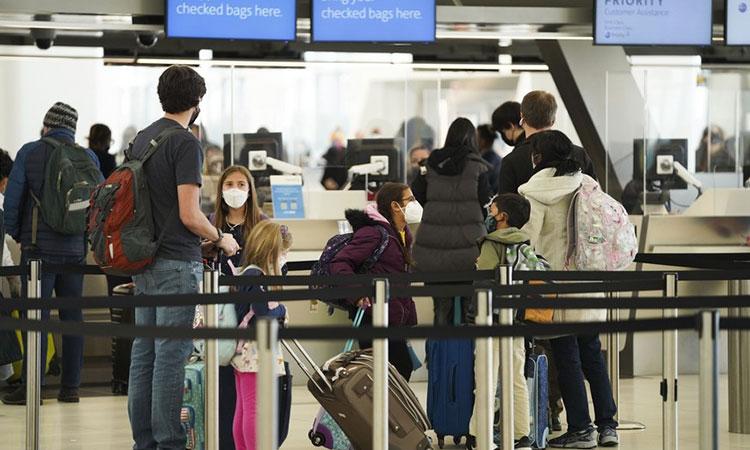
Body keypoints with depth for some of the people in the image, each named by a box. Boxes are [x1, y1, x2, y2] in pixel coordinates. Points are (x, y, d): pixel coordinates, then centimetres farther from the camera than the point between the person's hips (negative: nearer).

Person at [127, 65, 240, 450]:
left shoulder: (142, 139, 12)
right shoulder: (185, 143, -13)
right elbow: (189, 215, -18)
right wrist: (221, 239, -1)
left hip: (144, 261, 8)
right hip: (177, 263, -8)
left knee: (143, 351, 10)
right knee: (172, 354, -6)